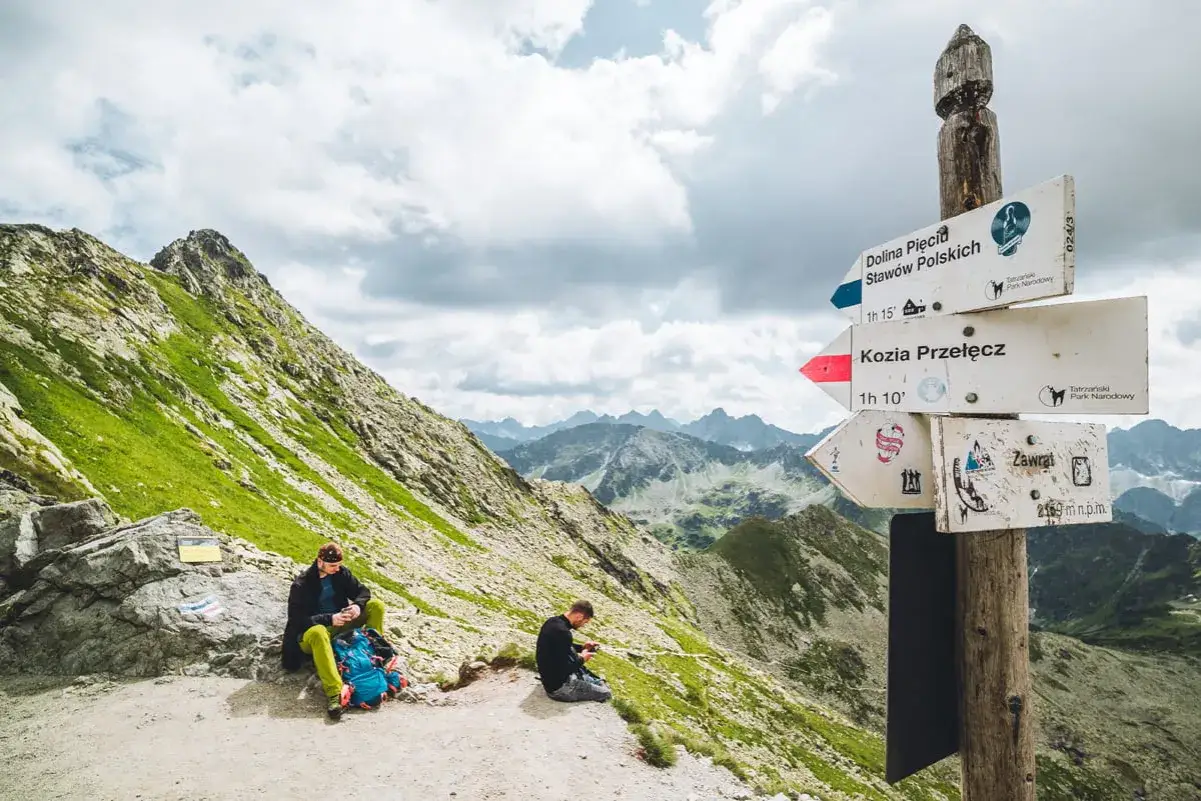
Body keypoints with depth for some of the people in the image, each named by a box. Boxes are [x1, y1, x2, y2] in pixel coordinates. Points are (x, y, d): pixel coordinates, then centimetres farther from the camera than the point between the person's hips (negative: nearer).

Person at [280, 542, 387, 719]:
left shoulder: (341, 572, 1)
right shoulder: (301, 585, -14)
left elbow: (362, 591, 5)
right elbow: (298, 619, -18)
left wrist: (358, 605, -19)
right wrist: (329, 619, -29)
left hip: (341, 624, 5)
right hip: (313, 630, -5)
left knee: (376, 605, -14)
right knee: (318, 632, -44)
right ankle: (335, 692, -55)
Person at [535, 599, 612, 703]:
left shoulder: (553, 621, 0)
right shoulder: (562, 632, -31)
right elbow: (566, 668, -29)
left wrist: (582, 647, 7)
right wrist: (582, 658, -11)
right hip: (558, 687, -10)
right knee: (606, 693, -4)